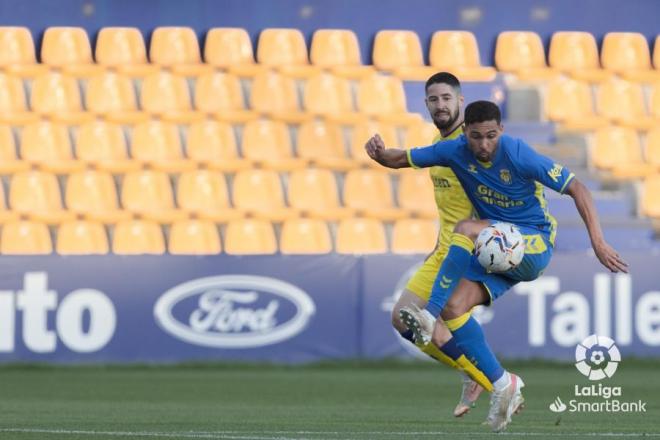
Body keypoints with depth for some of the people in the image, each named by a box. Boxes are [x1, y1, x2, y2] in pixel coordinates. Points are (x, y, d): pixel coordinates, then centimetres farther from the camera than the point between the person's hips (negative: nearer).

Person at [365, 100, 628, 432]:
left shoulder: (518, 155, -19)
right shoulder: (455, 151, -4)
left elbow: (576, 188, -16)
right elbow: (402, 159, 6)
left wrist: (598, 242, -24)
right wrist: (380, 155, -18)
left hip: (534, 245, -6)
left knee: (466, 230, -32)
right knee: (453, 307, -18)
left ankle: (431, 317, -28)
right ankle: (502, 384, -6)